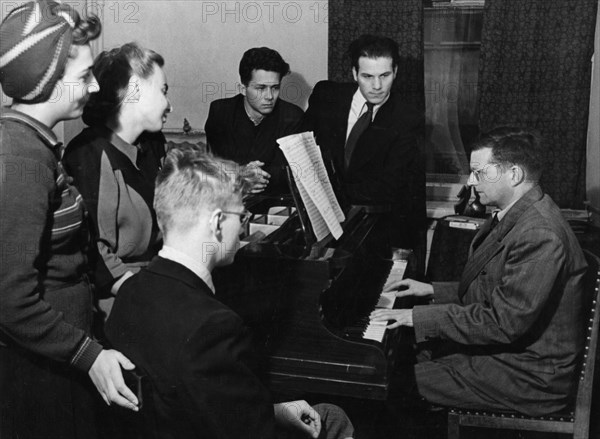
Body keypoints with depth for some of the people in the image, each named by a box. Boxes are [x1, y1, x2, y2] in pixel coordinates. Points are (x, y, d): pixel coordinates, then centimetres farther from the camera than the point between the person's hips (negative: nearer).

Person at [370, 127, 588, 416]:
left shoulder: (540, 236, -28)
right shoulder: (517, 217, 7)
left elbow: (505, 322, -28)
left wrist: (420, 317, -23)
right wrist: (433, 291, 11)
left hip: (527, 378, -10)